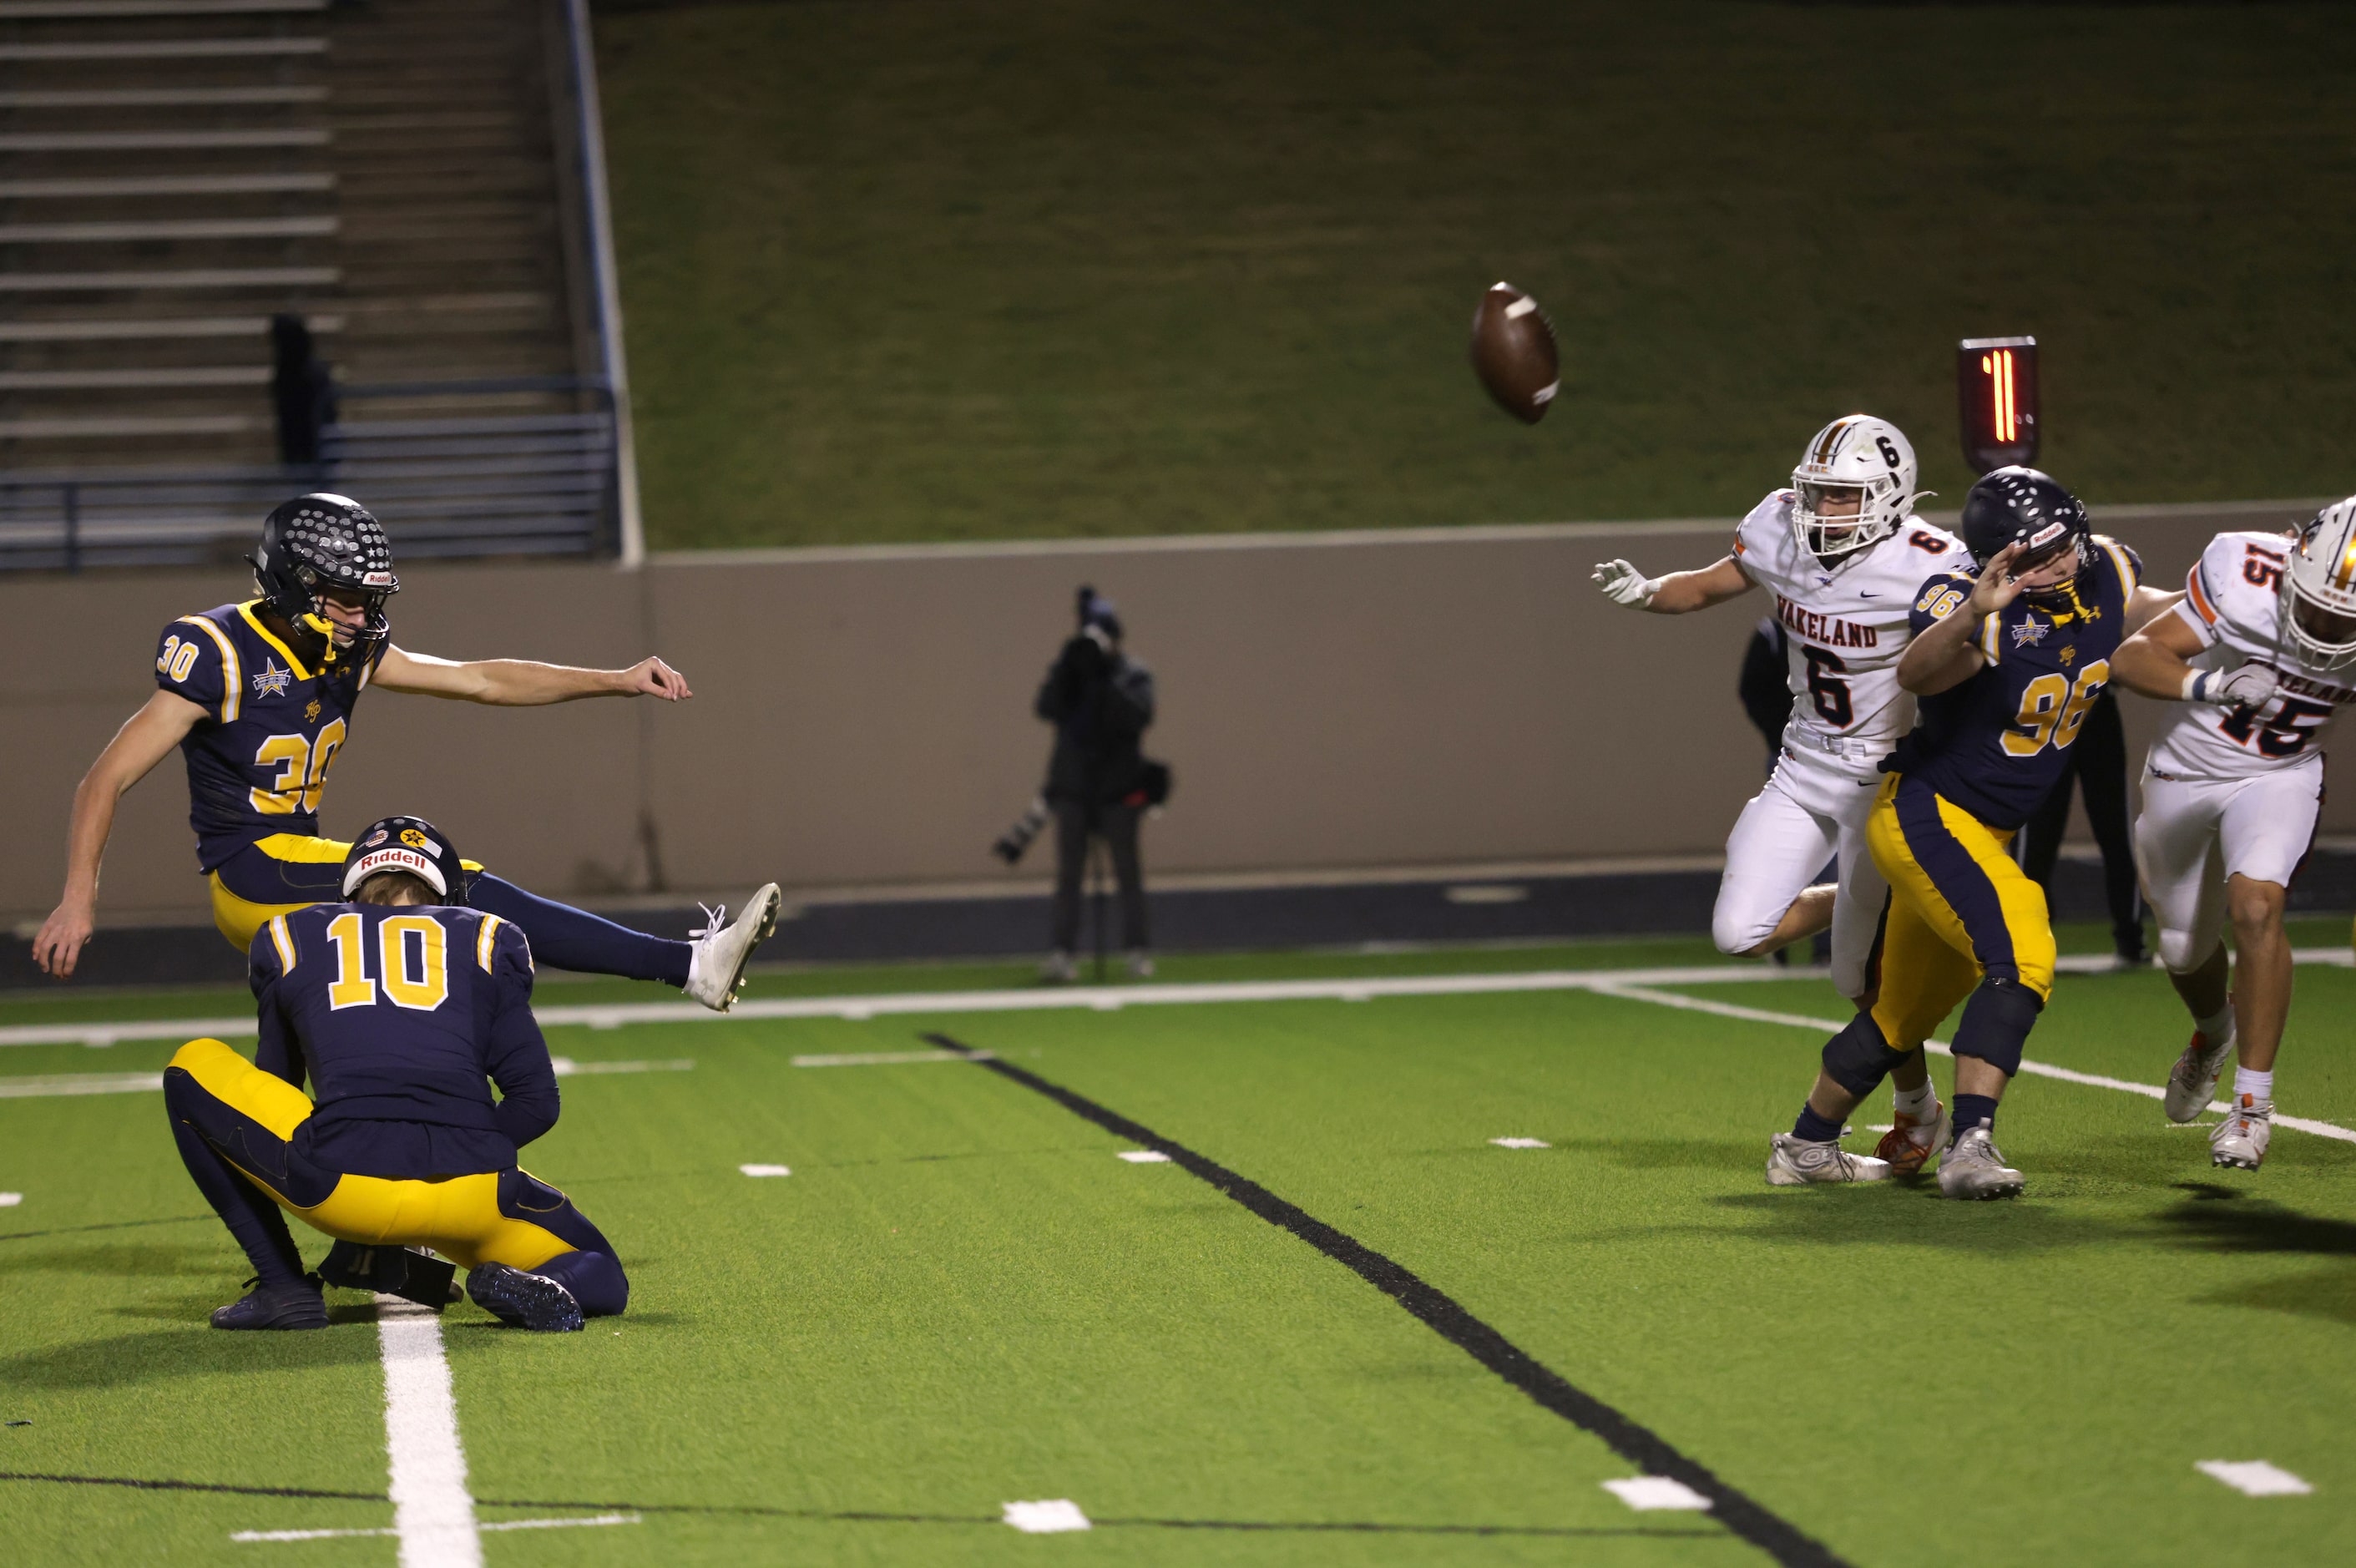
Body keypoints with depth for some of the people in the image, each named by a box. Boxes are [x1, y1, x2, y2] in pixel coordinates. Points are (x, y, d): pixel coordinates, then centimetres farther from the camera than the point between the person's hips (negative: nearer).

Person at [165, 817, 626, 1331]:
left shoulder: (292, 937, 23)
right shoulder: (485, 941, 21)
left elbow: (274, 1081, 33)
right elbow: (536, 1102, 15)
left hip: (339, 1187, -1)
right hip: (468, 1201, 1)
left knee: (192, 1068, 25)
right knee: (600, 1283, 28)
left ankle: (282, 1285, 16)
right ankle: (543, 1287, -12)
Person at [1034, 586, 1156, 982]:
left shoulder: (1134, 675, 1)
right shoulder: (1066, 671, 7)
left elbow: (1139, 716, -15)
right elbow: (1047, 708, -9)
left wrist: (1105, 682, -22)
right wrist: (1068, 670, -19)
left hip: (1118, 786, -2)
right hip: (1072, 786, 2)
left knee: (1128, 871, 2)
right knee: (1068, 872, -1)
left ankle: (1138, 949, 8)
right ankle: (1063, 952, -2)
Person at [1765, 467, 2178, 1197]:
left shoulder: (2104, 574, -4)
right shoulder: (1985, 612, -26)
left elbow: (2136, 614, 22)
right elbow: (1918, 673, -49)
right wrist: (1973, 612, -65)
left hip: (1985, 831, 9)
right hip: (1923, 812, -9)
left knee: (1909, 1009, 20)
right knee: (2020, 957, -28)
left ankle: (1805, 1146, 35)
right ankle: (1970, 1144, -32)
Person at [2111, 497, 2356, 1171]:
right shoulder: (2246, 578, -29)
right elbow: (2134, 656, -28)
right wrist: (2208, 685, -44)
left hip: (2280, 780, -1)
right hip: (2187, 771, 1)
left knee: (2255, 907, -27)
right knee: (2184, 949, 18)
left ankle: (2253, 1101, -16)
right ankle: (2215, 1033, 54)